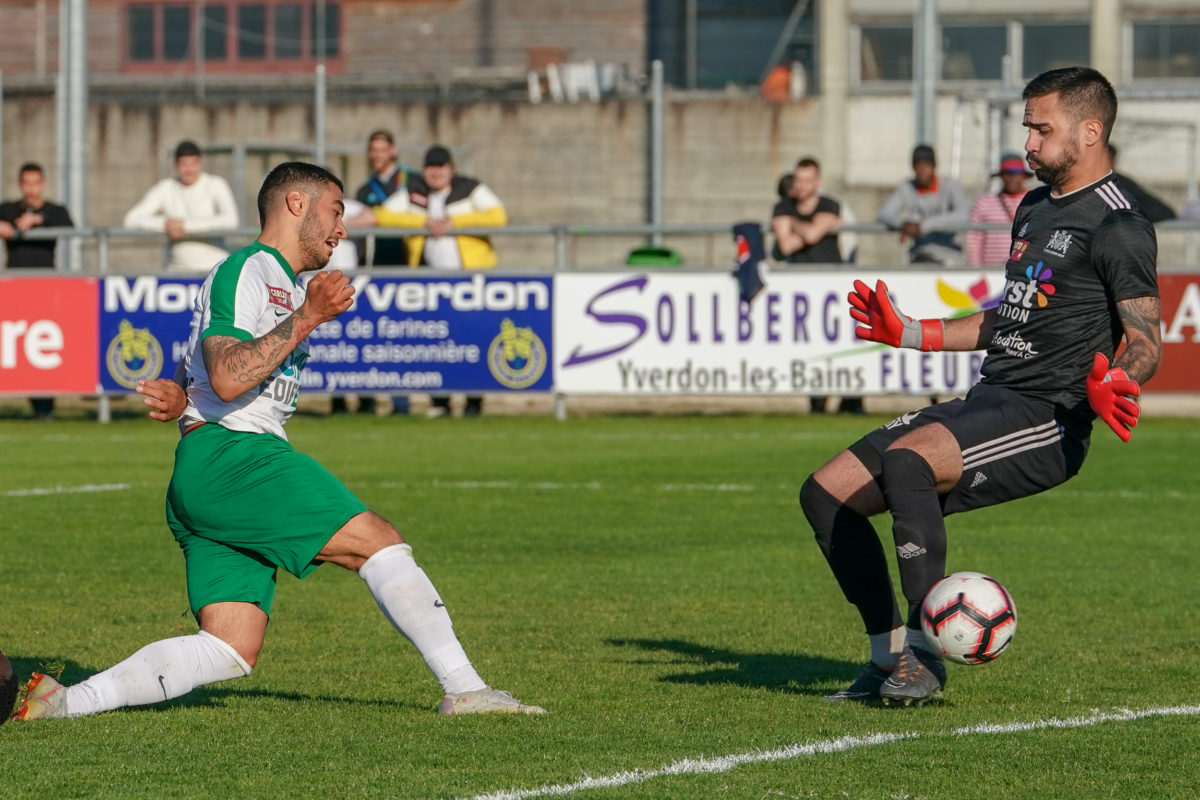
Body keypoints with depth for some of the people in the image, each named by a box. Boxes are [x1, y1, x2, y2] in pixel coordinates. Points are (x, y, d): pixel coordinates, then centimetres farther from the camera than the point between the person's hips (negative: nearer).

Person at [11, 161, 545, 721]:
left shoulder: (287, 287, 29)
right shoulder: (246, 271, -4)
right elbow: (227, 379, -19)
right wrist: (307, 318, -18)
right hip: (229, 457, -10)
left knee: (232, 651, -3)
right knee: (381, 544, -14)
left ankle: (65, 701, -3)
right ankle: (464, 690, -13)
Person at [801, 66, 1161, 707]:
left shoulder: (1116, 226, -8)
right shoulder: (1034, 208, 20)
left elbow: (1145, 342, -12)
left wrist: (1112, 384, -33)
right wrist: (912, 335, 26)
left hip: (1046, 421, -9)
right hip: (987, 402, 10)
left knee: (906, 459, -35)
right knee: (826, 492, 1)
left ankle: (925, 655, -28)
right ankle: (890, 655, 5)